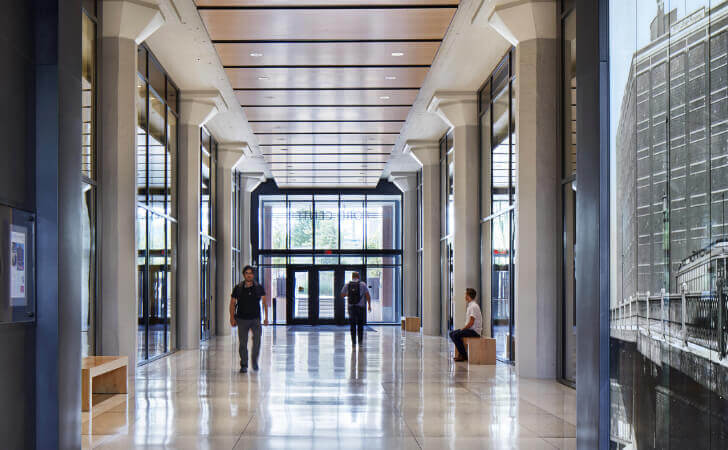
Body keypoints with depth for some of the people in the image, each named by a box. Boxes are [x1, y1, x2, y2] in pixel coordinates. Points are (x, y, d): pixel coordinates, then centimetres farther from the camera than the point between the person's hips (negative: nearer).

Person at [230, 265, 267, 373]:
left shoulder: (259, 288, 3)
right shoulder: (238, 288, 2)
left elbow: (264, 302, 3)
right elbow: (232, 303, 7)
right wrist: (232, 317, -2)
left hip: (255, 319, 0)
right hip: (242, 319, 0)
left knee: (257, 340, -10)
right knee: (243, 343, 0)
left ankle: (254, 360, 12)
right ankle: (244, 365, 10)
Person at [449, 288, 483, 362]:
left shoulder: (473, 306, -17)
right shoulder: (470, 305, 16)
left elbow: (471, 322, -22)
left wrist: (463, 329, -12)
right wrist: (463, 328, 10)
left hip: (474, 331, -10)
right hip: (470, 329, 10)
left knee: (456, 335, -25)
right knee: (452, 333, 8)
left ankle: (463, 355, -15)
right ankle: (461, 353, 9)